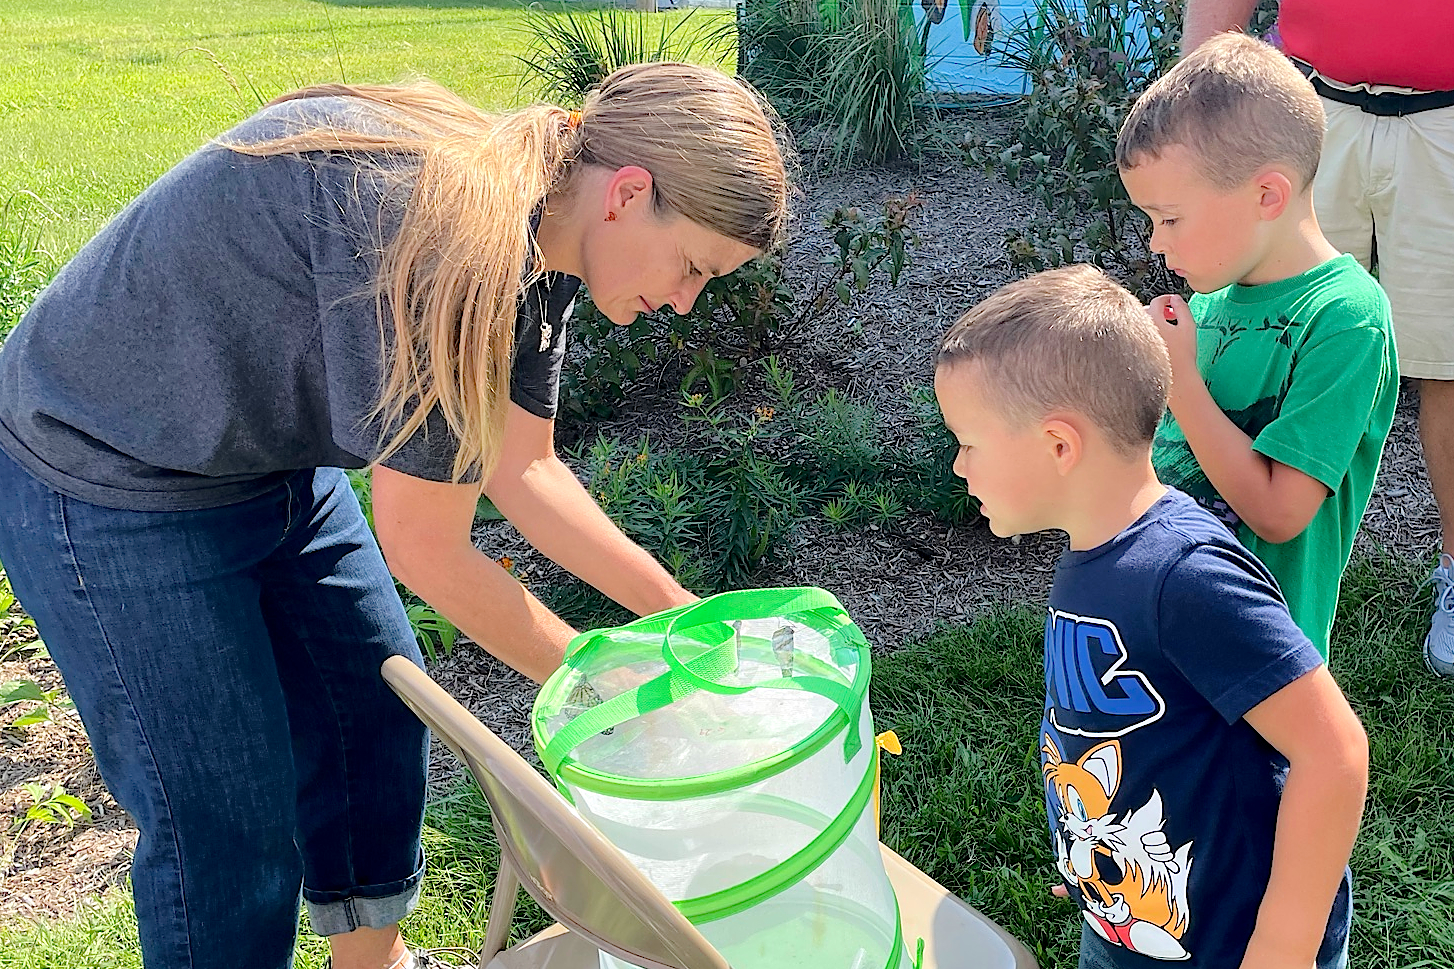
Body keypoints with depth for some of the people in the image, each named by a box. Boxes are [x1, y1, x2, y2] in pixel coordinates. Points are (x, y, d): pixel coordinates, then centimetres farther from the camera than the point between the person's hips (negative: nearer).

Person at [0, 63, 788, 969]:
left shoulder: (536, 237, -8)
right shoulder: (440, 226, -36)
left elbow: (524, 469, 0)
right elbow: (426, 550, -28)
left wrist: (680, 614, -3)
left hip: (274, 465, 9)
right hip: (108, 483, -8)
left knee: (377, 704, 16)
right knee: (226, 821, -1)